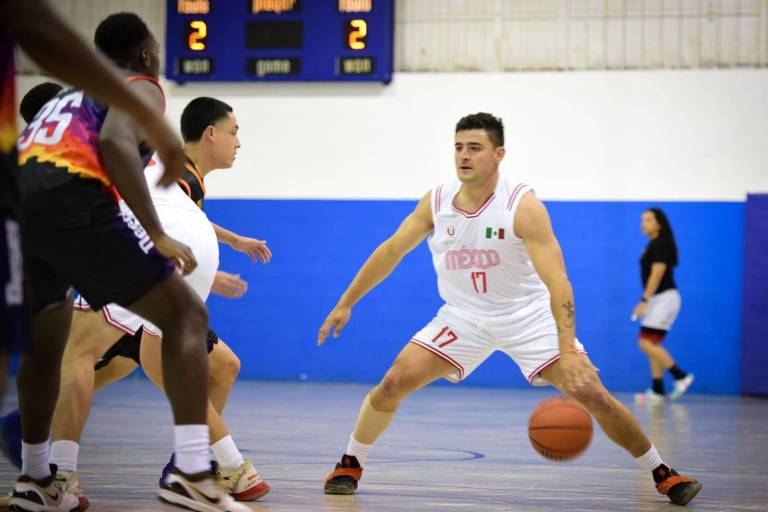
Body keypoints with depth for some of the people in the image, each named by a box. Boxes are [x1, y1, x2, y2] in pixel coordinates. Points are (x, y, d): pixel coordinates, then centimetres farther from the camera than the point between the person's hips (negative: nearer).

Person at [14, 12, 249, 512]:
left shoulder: (66, 98, 37)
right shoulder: (141, 88, 16)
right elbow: (115, 143, -7)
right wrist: (157, 235, -10)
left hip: (15, 204, 7)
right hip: (71, 199, -7)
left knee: (46, 344, 30)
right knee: (186, 314, 2)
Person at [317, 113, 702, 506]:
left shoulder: (523, 206, -24)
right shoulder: (436, 202, -11)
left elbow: (556, 281, -31)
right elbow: (390, 252, 3)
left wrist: (567, 351, -43)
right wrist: (345, 304, 4)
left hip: (528, 315, -3)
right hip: (463, 316, 3)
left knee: (590, 391, -14)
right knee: (393, 382, -12)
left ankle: (662, 473, 3)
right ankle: (350, 463, 11)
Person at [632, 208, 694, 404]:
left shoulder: (661, 244, -12)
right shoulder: (654, 244, 16)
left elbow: (657, 274, -19)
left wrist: (644, 301, -23)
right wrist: (646, 301, 19)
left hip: (664, 298, -10)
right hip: (657, 300, 10)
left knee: (647, 343, -14)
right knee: (652, 345, 7)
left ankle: (681, 376, -9)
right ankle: (657, 391, 8)